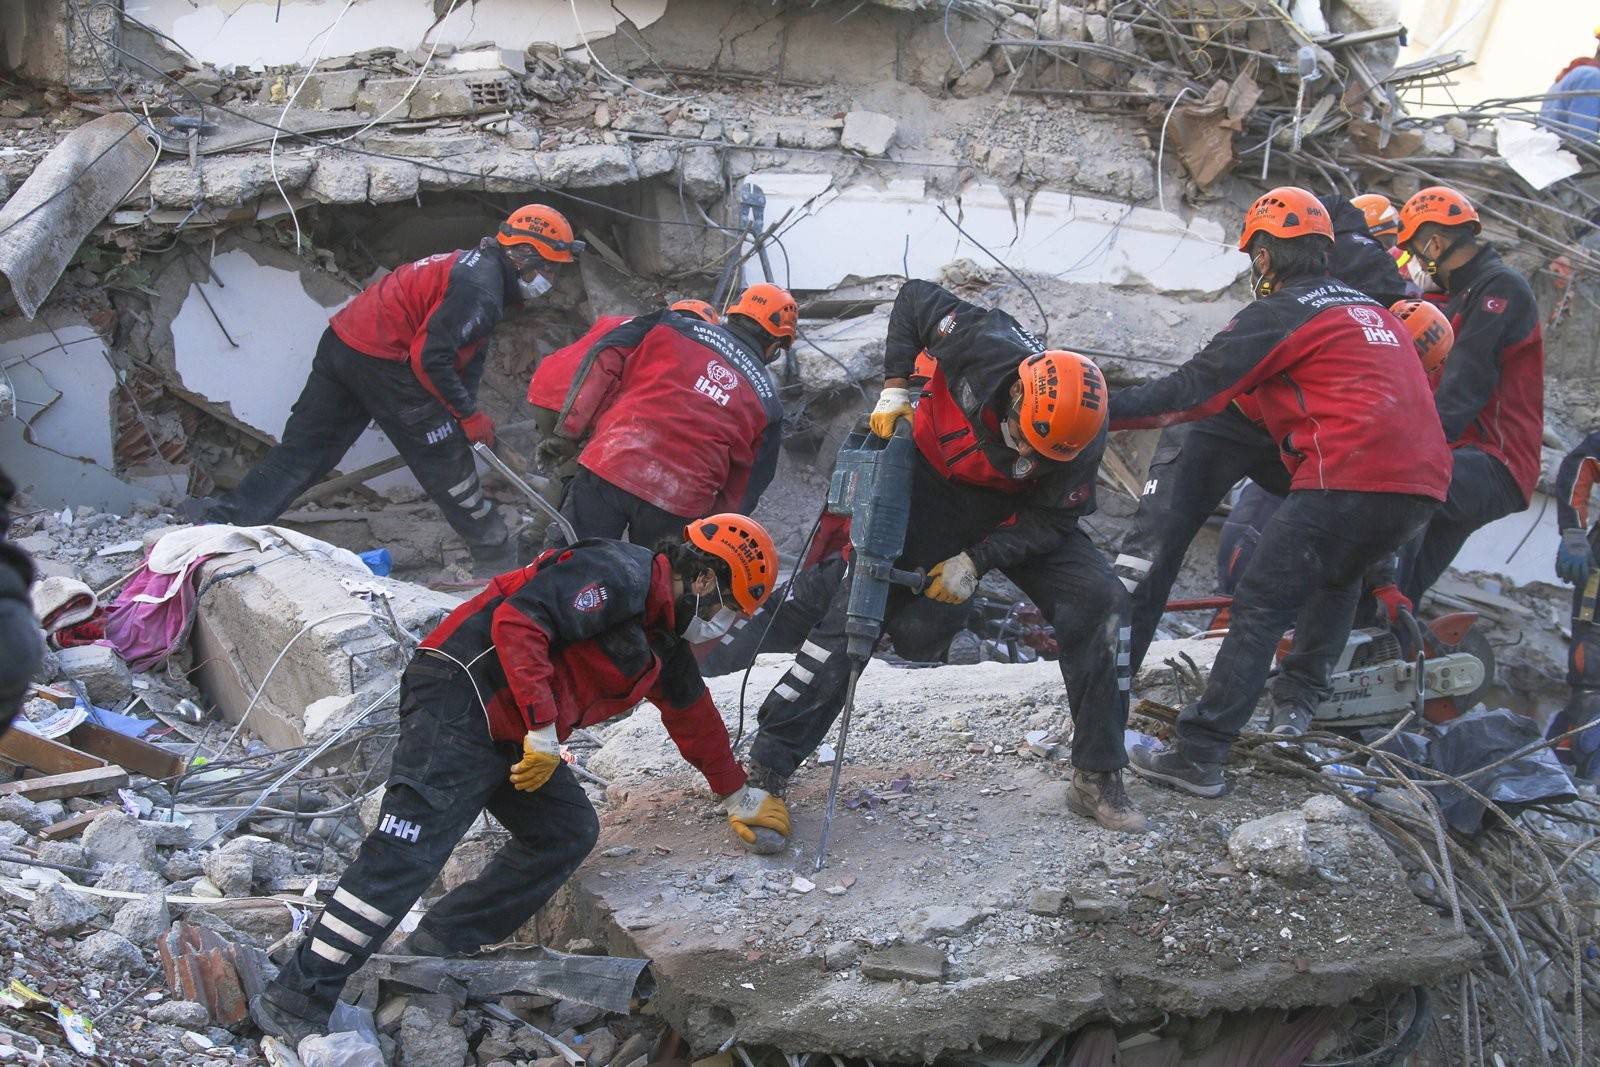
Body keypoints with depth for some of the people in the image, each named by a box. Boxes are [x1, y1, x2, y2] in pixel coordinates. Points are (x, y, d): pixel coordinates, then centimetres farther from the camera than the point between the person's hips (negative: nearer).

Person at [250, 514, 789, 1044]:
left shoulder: (663, 638, 20)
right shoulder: (617, 575, -12)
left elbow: (695, 717, 35)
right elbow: (518, 621, -23)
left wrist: (739, 796, 44)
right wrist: (545, 731, -22)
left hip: (509, 736, 11)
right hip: (459, 705, -11)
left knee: (567, 832, 7)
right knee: (407, 852, -16)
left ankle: (435, 954, 6)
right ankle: (298, 1001, -15)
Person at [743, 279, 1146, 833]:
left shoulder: (1081, 436, -27)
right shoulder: (984, 345, -32)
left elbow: (1051, 520, -16)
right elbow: (915, 298, -14)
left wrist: (974, 561, -24)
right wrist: (894, 388, -18)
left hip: (1015, 512, 2)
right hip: (934, 489, -2)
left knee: (1100, 601, -15)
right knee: (856, 606, -12)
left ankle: (1097, 779, -5)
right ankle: (765, 768, -7)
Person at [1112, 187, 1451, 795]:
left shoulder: (1278, 314, 1)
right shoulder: (1372, 310, 26)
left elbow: (1192, 393, -3)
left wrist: (1102, 412, 2)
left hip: (1347, 481, -8)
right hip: (1422, 486, 8)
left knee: (1260, 608, -5)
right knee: (1336, 580, 31)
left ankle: (1200, 756, -8)